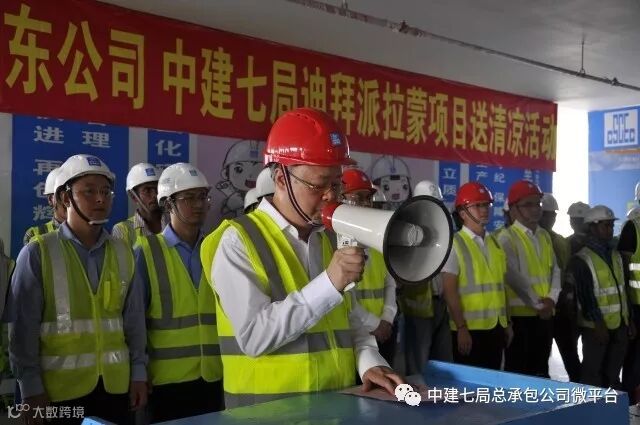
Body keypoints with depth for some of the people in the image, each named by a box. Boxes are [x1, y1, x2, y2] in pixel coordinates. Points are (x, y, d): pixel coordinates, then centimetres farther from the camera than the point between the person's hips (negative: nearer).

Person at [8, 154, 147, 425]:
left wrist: (139, 372, 7)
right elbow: (24, 327, -5)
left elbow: (134, 318, 10)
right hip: (60, 389, -3)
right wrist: (30, 387, -7)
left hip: (115, 385, 3)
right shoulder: (37, 254, -5)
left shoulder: (122, 254, 7)